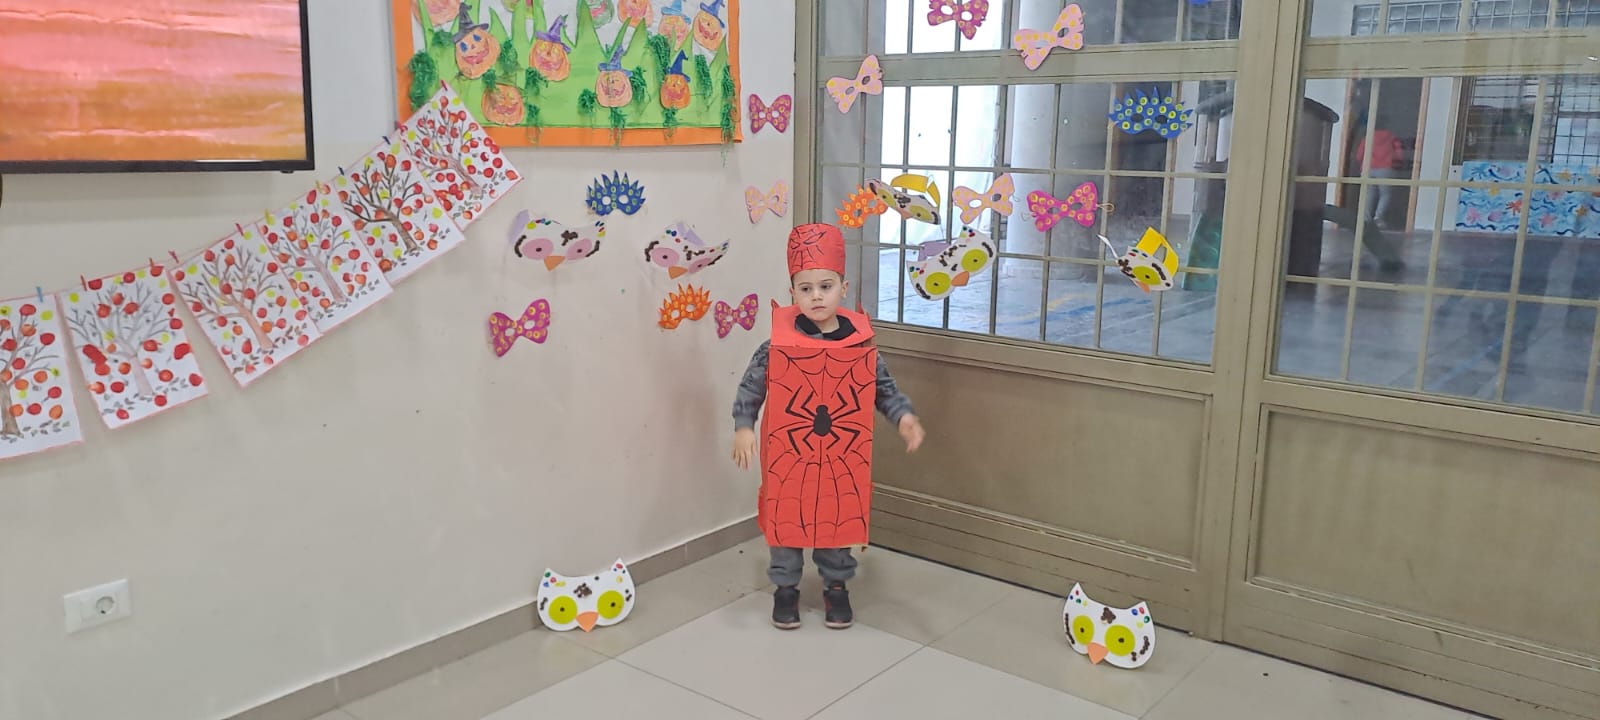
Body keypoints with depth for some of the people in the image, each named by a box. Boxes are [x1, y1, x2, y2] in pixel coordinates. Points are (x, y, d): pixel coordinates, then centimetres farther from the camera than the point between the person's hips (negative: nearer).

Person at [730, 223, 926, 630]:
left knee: (839, 519, 15)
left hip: (843, 454, 1)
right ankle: (786, 586, 32)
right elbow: (751, 386, -4)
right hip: (788, 452, -1)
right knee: (787, 520, 13)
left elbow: (883, 387, 1)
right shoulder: (779, 342, -12)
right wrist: (743, 427, -14)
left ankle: (836, 585, 36)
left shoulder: (860, 340, -7)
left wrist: (904, 417, -14)